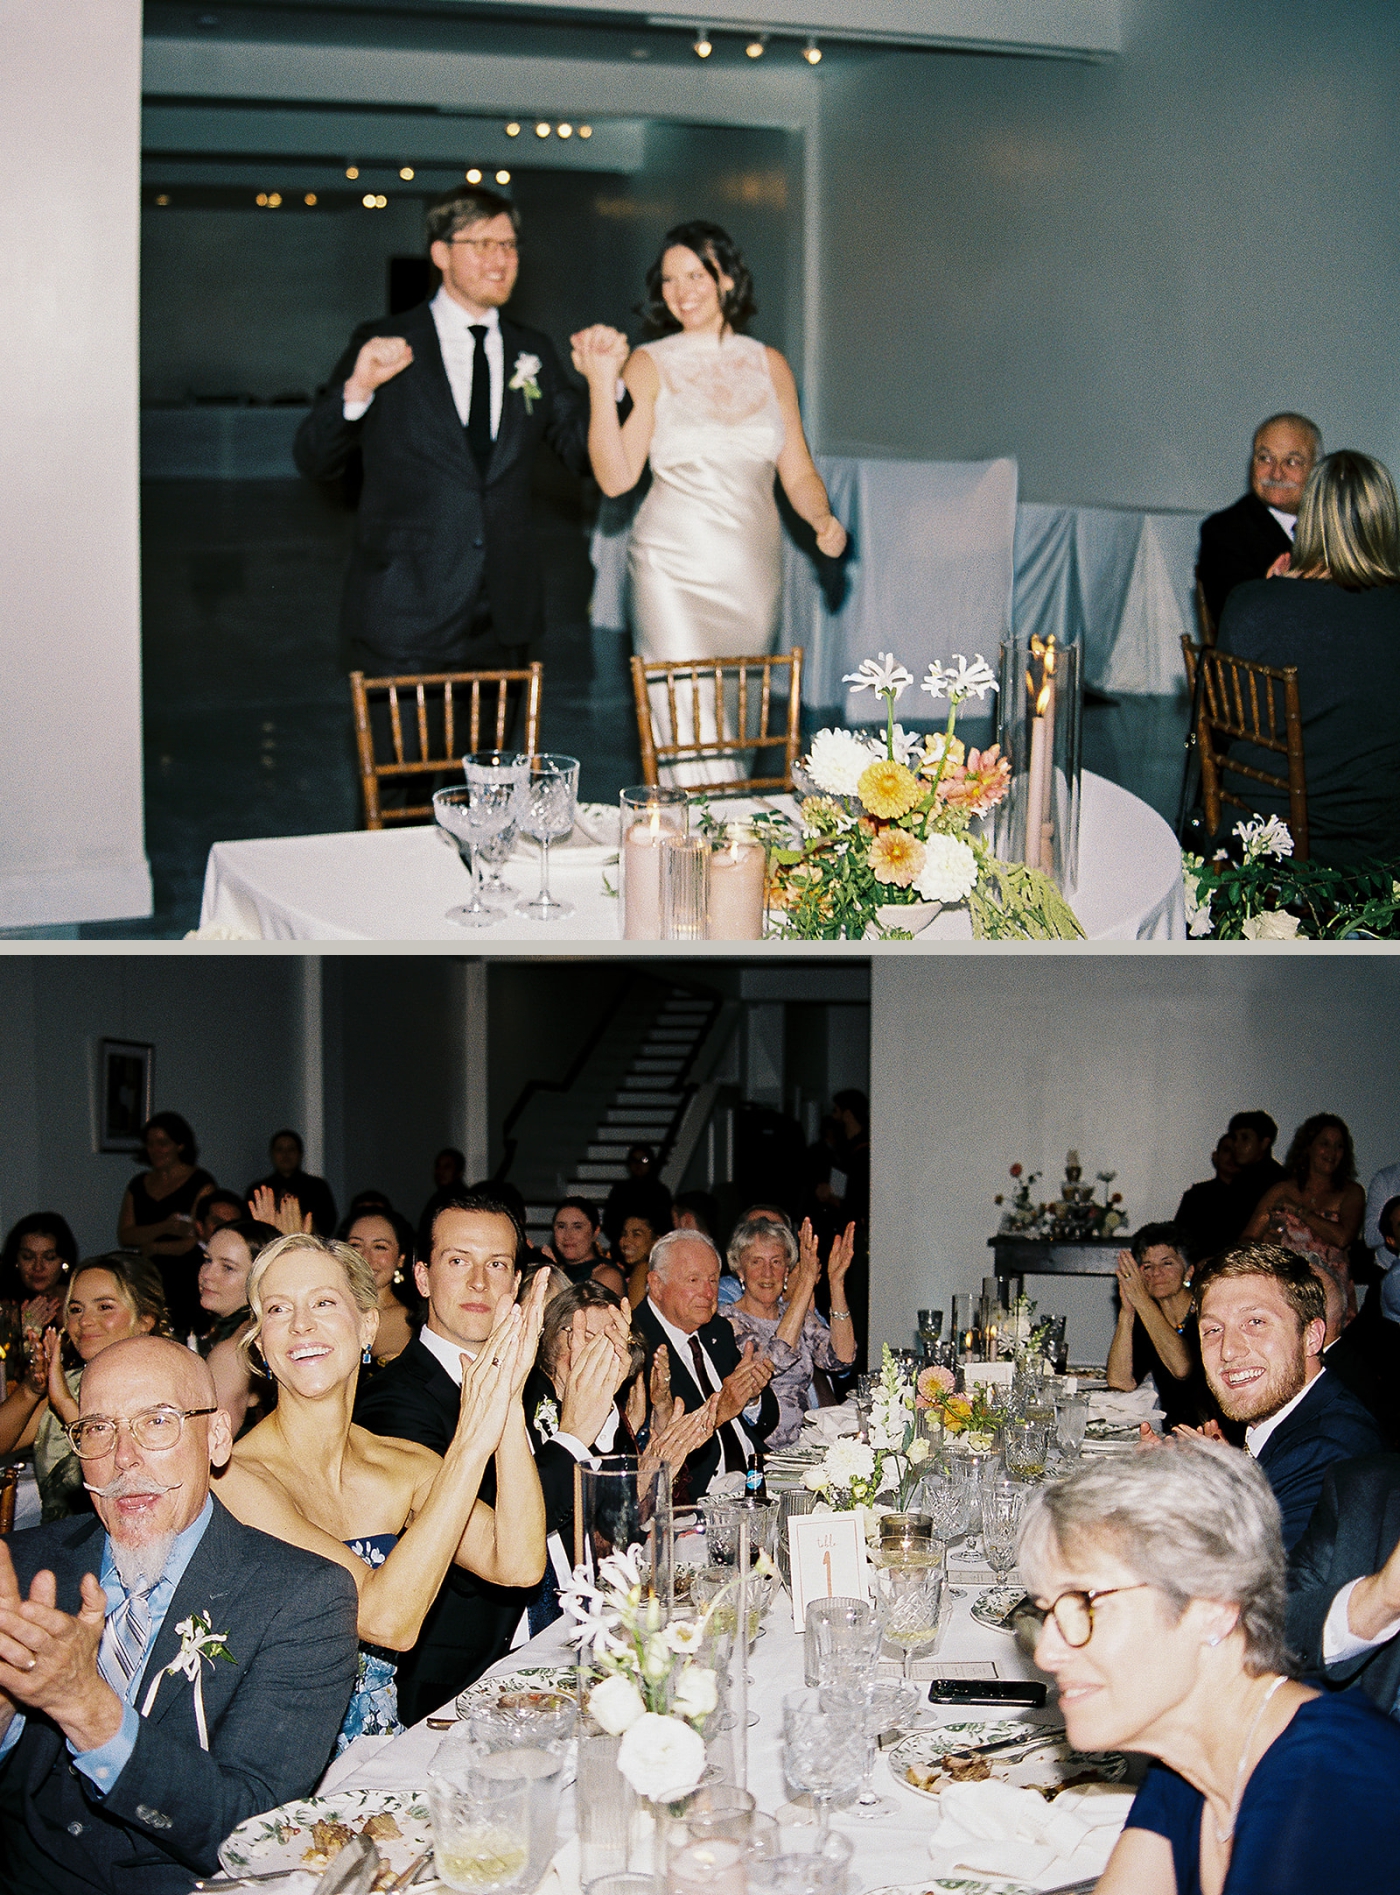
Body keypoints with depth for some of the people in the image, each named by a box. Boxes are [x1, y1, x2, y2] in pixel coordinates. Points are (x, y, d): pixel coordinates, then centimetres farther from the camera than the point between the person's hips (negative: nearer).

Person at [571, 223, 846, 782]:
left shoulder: (769, 365, 10)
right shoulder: (649, 365, 1)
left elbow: (797, 471, 13)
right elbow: (615, 477, -9)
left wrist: (822, 518, -7)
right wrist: (601, 384, -17)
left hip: (754, 569, 3)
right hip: (675, 570, -3)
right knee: (691, 731, -12)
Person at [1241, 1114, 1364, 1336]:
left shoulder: (1351, 1193, 11)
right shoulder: (1282, 1191, 15)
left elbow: (1342, 1237, -7)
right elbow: (1248, 1238, 8)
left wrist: (1299, 1209, -1)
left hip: (1332, 1289, -1)